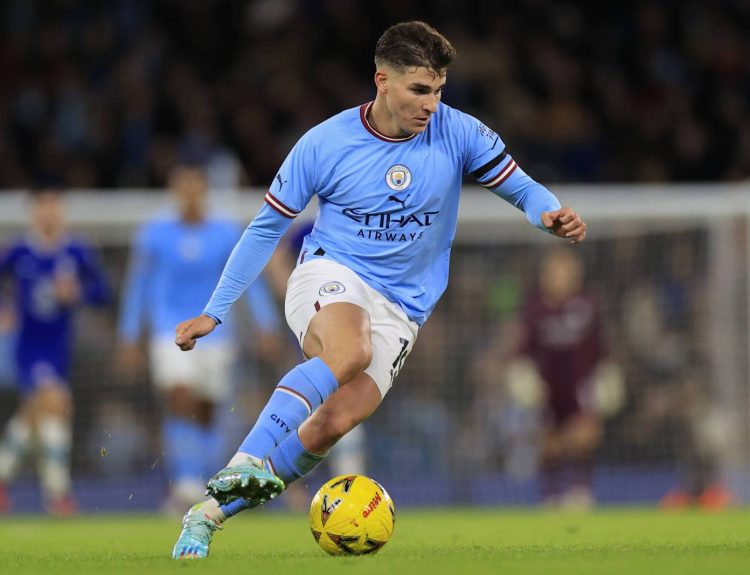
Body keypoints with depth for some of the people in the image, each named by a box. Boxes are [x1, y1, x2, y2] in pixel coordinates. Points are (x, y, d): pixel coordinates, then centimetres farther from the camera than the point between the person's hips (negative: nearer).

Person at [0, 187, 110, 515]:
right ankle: (57, 490, -20)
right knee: (54, 401, -23)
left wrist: (75, 293, -19)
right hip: (28, 348, -4)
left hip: (59, 350, 4)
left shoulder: (78, 253, -3)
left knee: (33, 414, 15)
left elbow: (101, 291, 1)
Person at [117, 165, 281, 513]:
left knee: (205, 414, 6)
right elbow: (138, 287, 7)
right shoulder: (155, 234, 1)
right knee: (181, 400, -22)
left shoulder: (226, 234, 2)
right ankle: (185, 484, -27)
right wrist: (129, 339, 6)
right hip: (171, 333, -2)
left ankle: (206, 487, 20)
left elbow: (251, 281, 6)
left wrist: (267, 328, -2)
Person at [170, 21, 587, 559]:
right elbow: (266, 227, 4)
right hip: (329, 275, -2)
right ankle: (245, 463, -44)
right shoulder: (324, 144, -7)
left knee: (338, 419, -22)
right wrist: (214, 312, 4)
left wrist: (551, 214, -21)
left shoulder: (458, 133, -5)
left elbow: (522, 189, 4)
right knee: (350, 352, -38)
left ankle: (211, 512, -13)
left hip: (400, 310, 2)